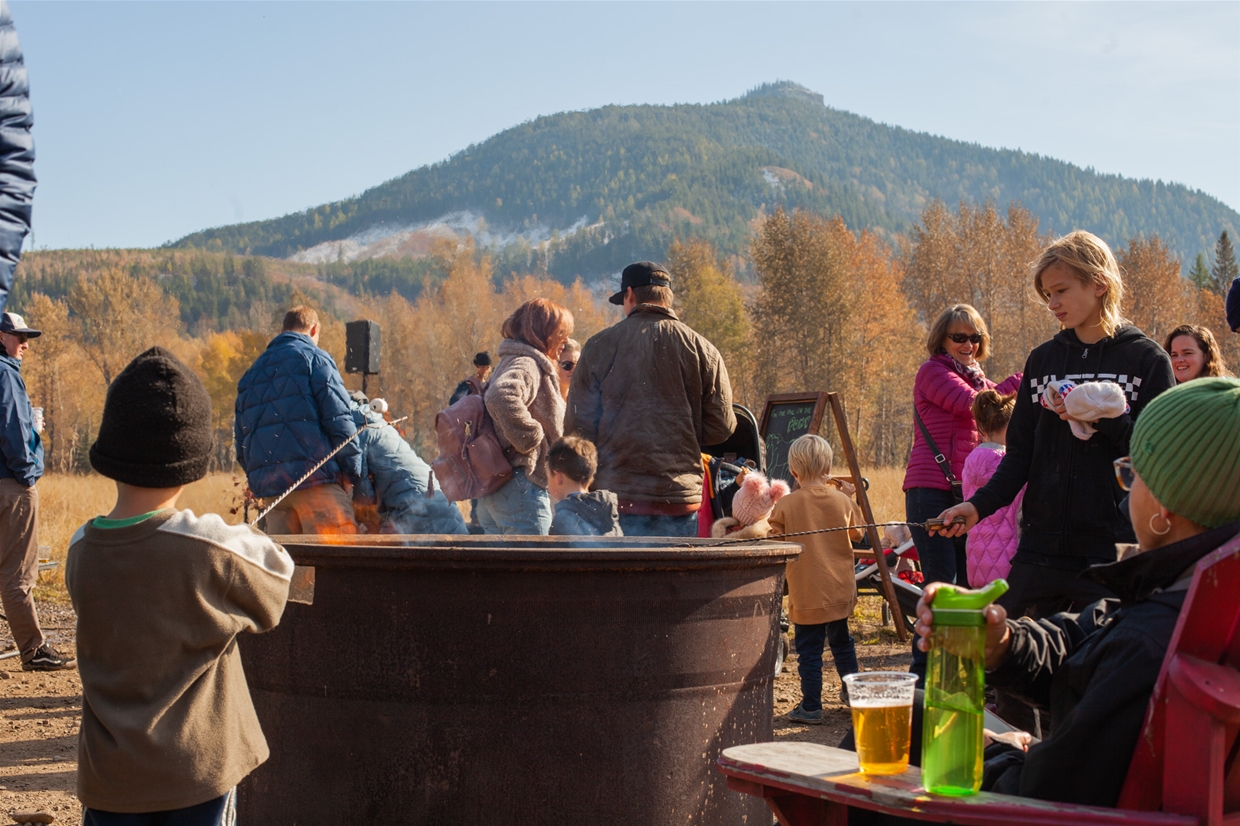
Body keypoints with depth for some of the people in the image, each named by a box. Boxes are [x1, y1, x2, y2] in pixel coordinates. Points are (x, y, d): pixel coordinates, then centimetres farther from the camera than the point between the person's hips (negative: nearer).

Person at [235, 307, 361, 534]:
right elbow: (339, 420, -7)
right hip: (315, 479, -7)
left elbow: (241, 441, 21)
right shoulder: (314, 358, 2)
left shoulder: (252, 373, 23)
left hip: (268, 485, 7)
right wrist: (353, 471, -2)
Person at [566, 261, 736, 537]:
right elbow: (721, 427, 3)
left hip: (617, 496, -1)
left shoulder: (598, 346, -1)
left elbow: (578, 425, 0)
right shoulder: (701, 349, 2)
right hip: (681, 499, 1)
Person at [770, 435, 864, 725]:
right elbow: (857, 534, 12)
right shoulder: (842, 501, -2)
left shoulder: (786, 505, -11)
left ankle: (811, 707, 2)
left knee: (809, 649, 1)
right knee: (841, 641, 22)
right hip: (841, 590, 4)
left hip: (807, 593, -4)